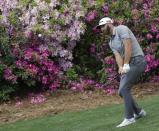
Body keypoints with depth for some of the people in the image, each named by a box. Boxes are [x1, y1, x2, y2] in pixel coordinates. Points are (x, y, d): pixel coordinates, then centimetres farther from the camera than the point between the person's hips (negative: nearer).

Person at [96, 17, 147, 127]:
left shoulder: (121, 29, -8)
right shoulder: (111, 43, 17)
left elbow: (128, 46, -19)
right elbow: (118, 56, 0)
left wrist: (126, 65, -22)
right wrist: (121, 68, -20)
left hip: (137, 61, -9)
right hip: (129, 65, 9)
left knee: (124, 89, -17)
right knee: (122, 91, 6)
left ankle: (129, 118, -12)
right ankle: (139, 112, 22)